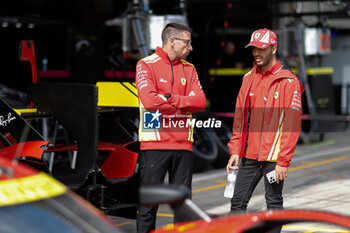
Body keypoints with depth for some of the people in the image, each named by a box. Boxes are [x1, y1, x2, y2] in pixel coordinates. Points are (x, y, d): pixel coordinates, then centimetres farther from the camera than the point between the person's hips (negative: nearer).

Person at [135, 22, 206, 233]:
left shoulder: (189, 69, 13)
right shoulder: (146, 65, -3)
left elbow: (200, 101, 0)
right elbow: (149, 100, -17)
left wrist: (170, 99, -11)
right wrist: (183, 103, -6)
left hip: (183, 144, 5)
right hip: (154, 143, -5)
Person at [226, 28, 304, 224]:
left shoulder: (288, 81, -8)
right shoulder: (249, 78, 12)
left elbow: (292, 124, -12)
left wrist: (283, 161, -17)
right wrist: (235, 150, 7)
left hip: (273, 157, -6)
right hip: (249, 156, 6)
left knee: (274, 203, 4)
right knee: (238, 201, 6)